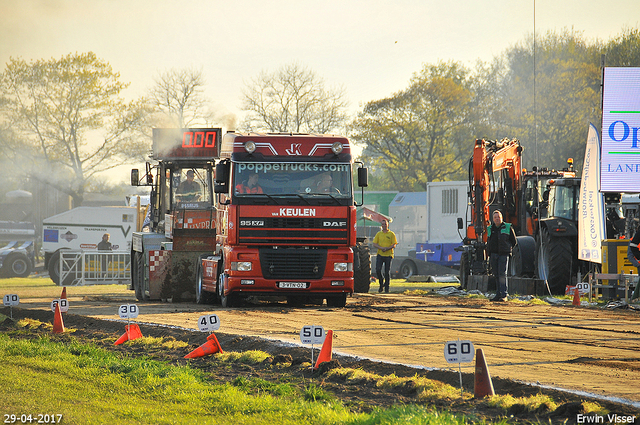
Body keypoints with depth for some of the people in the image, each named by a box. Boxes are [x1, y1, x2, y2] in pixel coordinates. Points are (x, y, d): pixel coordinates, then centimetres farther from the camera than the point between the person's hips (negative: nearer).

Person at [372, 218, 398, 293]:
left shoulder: (391, 234, 4)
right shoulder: (378, 234, 11)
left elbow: (394, 245, -2)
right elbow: (374, 244, 5)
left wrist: (387, 248, -19)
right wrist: (381, 248, -14)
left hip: (388, 255, -2)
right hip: (380, 254, 2)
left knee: (387, 272, 0)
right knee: (378, 270, -12)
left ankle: (386, 288, 8)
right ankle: (381, 284, 10)